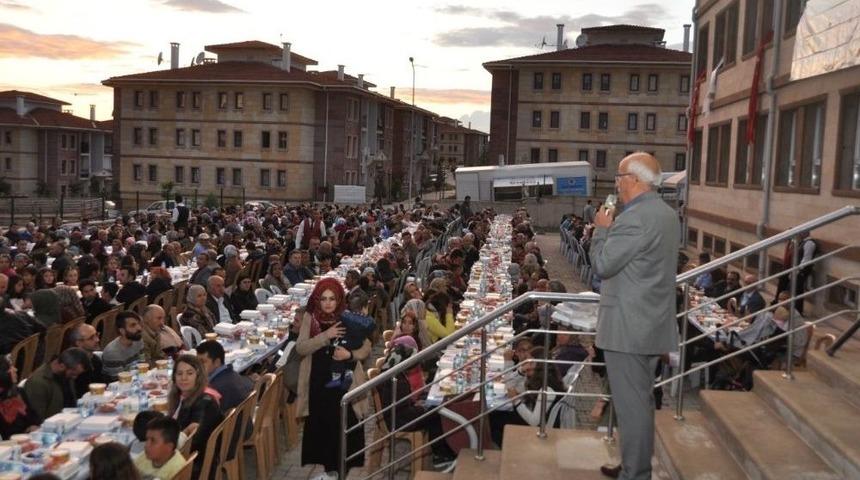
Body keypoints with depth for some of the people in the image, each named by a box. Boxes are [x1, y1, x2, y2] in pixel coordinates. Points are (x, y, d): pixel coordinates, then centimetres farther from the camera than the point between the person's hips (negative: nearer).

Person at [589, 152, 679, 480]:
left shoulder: (634, 218, -20)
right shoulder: (666, 214, 12)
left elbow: (602, 264, -17)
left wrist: (602, 229, -4)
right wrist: (611, 229, 13)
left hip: (627, 328, -10)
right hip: (652, 325, 10)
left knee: (631, 404, -1)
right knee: (641, 400, 19)